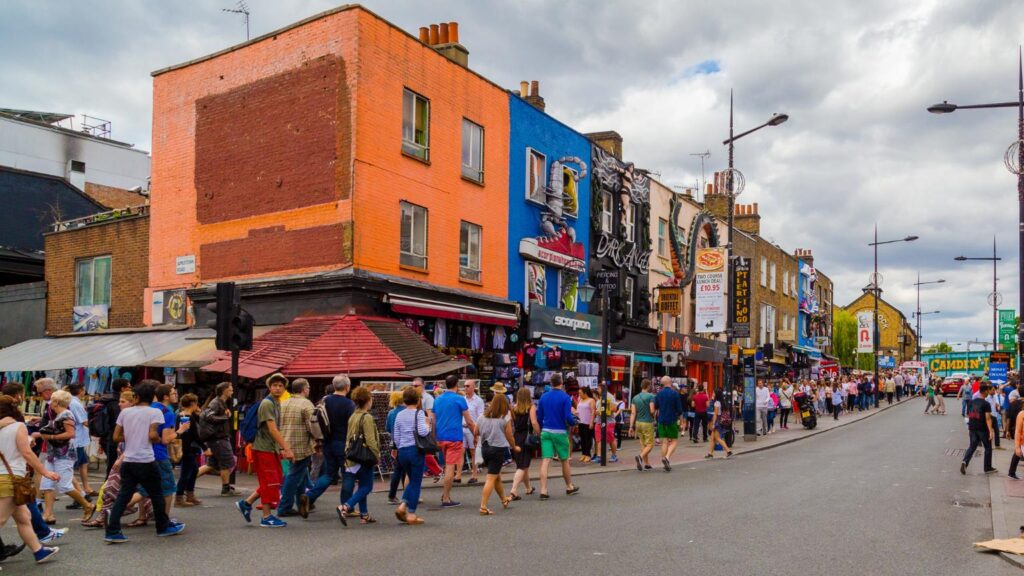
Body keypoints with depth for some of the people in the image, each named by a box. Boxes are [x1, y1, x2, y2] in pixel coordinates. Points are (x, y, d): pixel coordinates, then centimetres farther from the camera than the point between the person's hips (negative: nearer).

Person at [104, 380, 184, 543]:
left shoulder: (125, 412, 7)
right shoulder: (155, 412, -6)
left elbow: (116, 437, 7)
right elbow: (152, 435, -18)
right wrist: (161, 440, 2)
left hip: (128, 461, 4)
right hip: (146, 461, -4)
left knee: (123, 496, 6)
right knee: (156, 494, 10)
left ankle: (112, 532, 0)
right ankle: (164, 527, 22)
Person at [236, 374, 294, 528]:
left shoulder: (277, 404, 14)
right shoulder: (267, 403, -15)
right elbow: (272, 430, -22)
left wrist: (281, 449, 14)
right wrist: (287, 448, -23)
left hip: (272, 449, 9)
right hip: (264, 449, -9)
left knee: (275, 482, 13)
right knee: (270, 482, -3)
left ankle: (246, 503, 22)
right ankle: (267, 517, 7)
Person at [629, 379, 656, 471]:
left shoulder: (635, 398, 6)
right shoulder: (651, 396, -10)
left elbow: (633, 413, 1)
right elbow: (652, 411, -17)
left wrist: (631, 426, 0)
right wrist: (653, 417, 7)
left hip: (638, 423, 6)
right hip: (648, 423, -6)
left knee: (643, 444, 14)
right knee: (650, 444, -1)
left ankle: (646, 464, 16)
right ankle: (640, 457, -25)